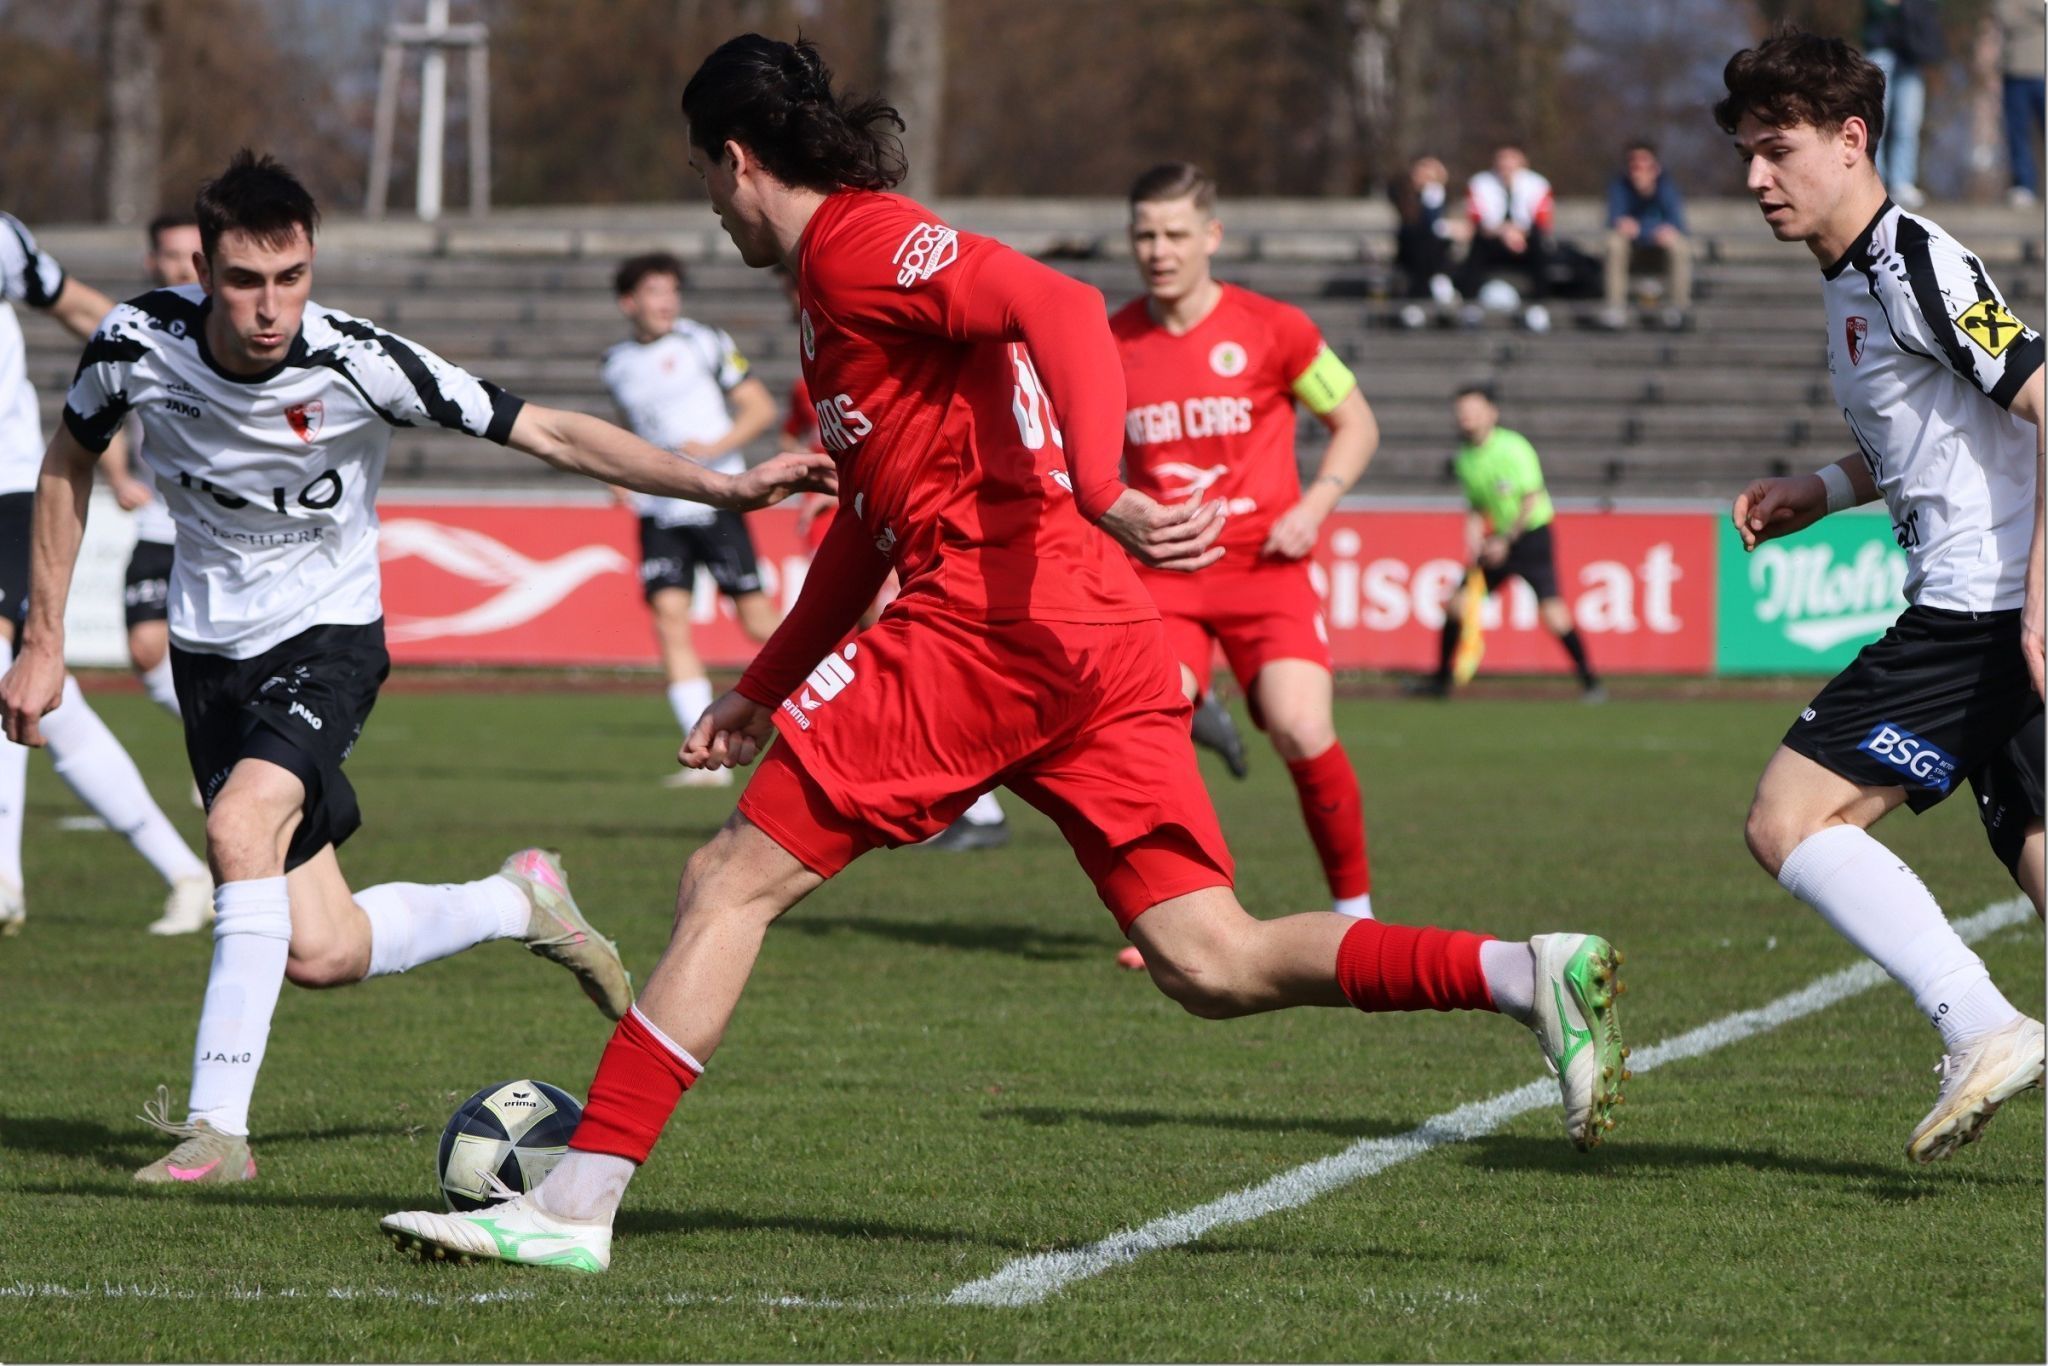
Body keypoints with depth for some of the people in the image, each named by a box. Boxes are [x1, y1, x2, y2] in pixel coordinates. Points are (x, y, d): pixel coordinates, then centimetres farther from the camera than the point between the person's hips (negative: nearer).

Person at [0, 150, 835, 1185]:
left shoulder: (356, 363, -23)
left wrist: (721, 486, -27)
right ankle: (519, 904, 25)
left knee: (241, 825, -32)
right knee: (319, 952, -4)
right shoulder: (138, 343, -16)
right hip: (210, 647, 3)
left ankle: (217, 1125, -25)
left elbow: (547, 434, -19)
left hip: (327, 635, -3)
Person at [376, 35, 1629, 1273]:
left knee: (729, 882, -3)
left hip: (998, 610, -9)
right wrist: (765, 687, 36)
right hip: (1106, 648, 9)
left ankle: (576, 1200, -4)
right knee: (1212, 964, 1)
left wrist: (1099, 491, -32)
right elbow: (876, 514, 35)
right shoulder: (845, 275, 28)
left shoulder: (860, 242, -3)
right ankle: (1526, 976, -12)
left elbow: (1061, 307, -19)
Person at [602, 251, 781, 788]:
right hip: (659, 512, 4)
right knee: (670, 620, -12)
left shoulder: (704, 343, -2)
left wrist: (717, 447, -17)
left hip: (715, 500, -4)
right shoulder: (618, 362, 11)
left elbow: (760, 408, -1)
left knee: (758, 621, -3)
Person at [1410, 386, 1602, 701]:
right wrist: (1473, 549, 0)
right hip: (1499, 539, 7)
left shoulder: (1513, 448, -16)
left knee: (1552, 612, -19)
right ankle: (1441, 680, 17)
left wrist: (1506, 541, -18)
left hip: (1531, 534, -7)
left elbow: (1532, 500, -17)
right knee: (1456, 602, 3)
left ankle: (1590, 682, -9)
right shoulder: (1464, 458, 5)